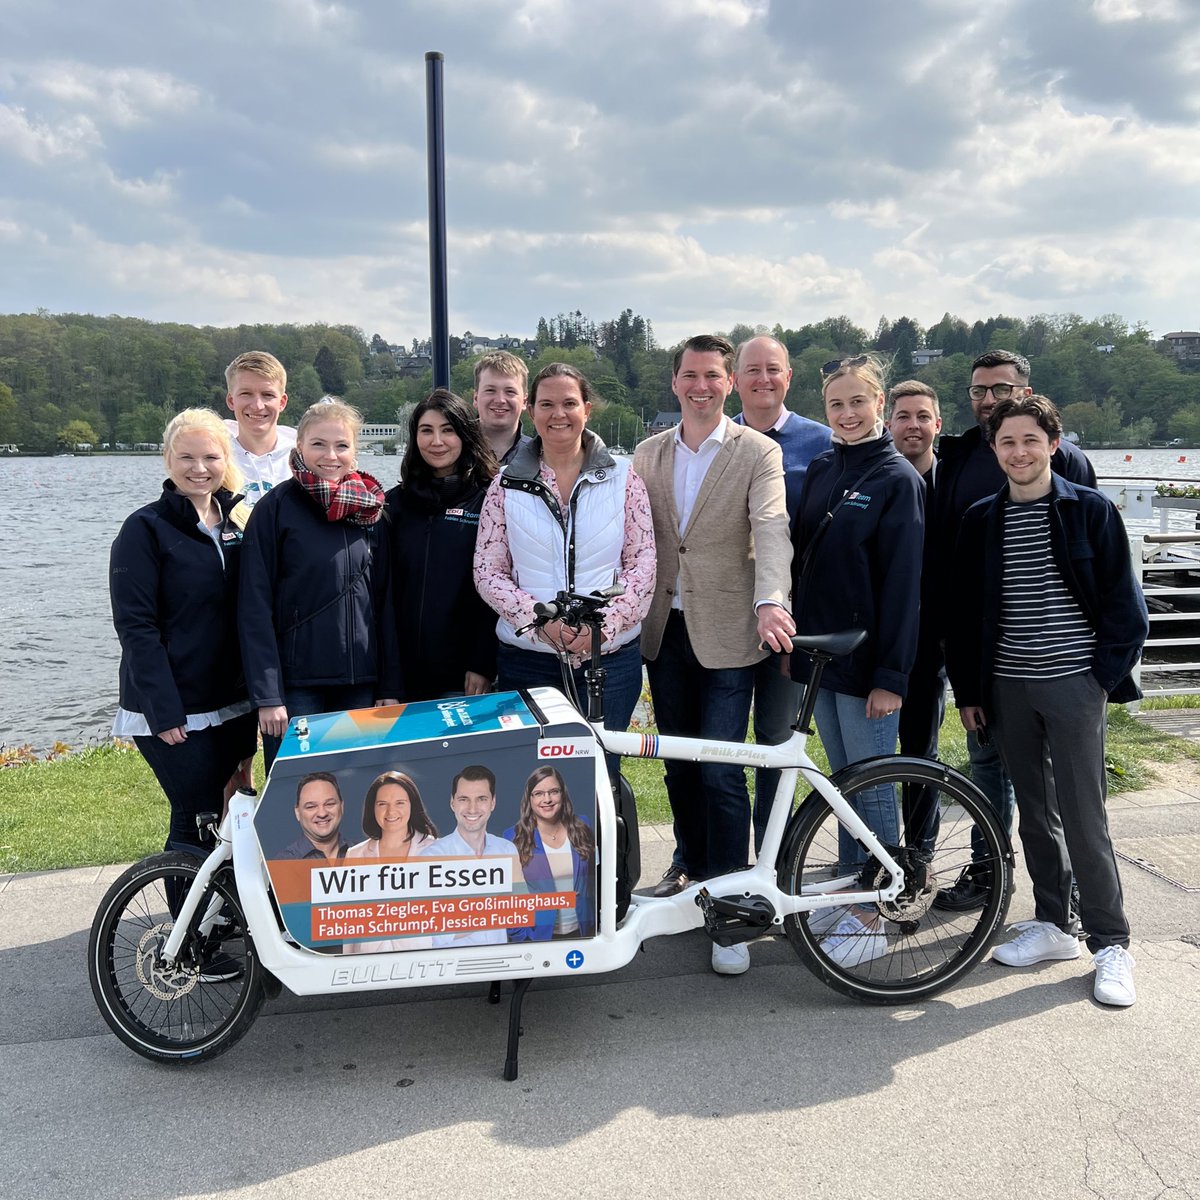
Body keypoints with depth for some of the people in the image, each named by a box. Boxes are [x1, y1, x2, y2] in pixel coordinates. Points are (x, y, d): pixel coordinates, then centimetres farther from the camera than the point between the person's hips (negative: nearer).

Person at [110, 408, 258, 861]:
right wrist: (164, 711, -18)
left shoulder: (236, 522, 9)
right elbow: (135, 627, -12)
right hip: (171, 710, -5)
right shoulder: (145, 529, -8)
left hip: (231, 703, 5)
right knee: (197, 823, -3)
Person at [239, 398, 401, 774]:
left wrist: (390, 686, 5)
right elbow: (255, 607, -8)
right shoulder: (277, 507, -5)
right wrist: (267, 695, -13)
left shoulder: (370, 508, 7)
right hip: (296, 684, -4)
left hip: (360, 685, 4)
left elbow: (384, 602, 9)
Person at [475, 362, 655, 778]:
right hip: (527, 656, 0)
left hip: (609, 654, 0)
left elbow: (642, 562, 1)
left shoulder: (622, 478, 4)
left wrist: (605, 621, -13)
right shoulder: (507, 484, 4)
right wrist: (539, 618, -14)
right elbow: (487, 572, 1)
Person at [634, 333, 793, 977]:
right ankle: (691, 861, 37)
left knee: (720, 772, -6)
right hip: (663, 628, 4)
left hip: (724, 632, -4)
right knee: (678, 760, 15)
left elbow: (771, 530, -17)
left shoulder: (758, 452, -2)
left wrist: (771, 601, -33)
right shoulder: (648, 454, 11)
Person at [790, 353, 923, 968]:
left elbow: (903, 583, -13)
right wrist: (792, 640, 10)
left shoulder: (897, 479, -9)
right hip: (820, 653, 6)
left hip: (866, 662, -6)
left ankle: (872, 920, 15)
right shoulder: (821, 470, 9)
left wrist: (890, 676, -16)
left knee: (872, 788, 3)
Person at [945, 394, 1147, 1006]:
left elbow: (1124, 604, 0)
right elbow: (964, 611, 10)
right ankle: (1053, 923, 25)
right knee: (1034, 812, 11)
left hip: (1073, 682, -4)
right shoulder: (980, 520, 7)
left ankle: (1110, 944, 9)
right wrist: (967, 689, 7)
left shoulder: (1091, 510, -1)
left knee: (1082, 817, -3)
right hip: (1007, 687, 4)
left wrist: (1106, 674, -7)